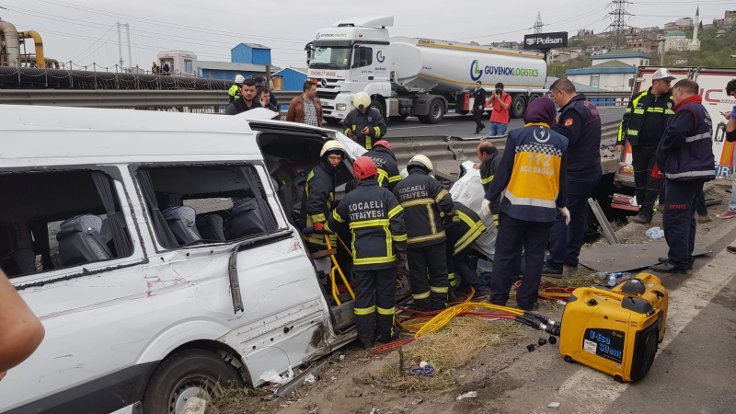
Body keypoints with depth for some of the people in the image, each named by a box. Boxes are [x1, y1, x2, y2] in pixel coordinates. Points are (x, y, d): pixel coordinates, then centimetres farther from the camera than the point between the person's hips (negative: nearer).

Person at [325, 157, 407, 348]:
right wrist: (401, 246, -1)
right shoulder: (385, 194, -4)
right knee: (385, 295, 11)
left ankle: (366, 338, 13)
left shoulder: (349, 198, 5)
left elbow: (334, 221, 20)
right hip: (385, 255, -1)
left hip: (361, 258, 2)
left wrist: (324, 228, 42)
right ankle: (385, 334, 22)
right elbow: (397, 222, -11)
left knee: (363, 296, 9)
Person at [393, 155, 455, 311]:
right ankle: (438, 303, 16)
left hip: (411, 239, 3)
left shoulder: (398, 187, 10)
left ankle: (423, 305, 17)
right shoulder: (429, 181, -3)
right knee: (438, 271, 11)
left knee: (417, 273, 10)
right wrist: (448, 217, 7)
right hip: (433, 235, -3)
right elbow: (446, 202, -12)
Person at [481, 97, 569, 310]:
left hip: (515, 206, -2)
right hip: (545, 210, 2)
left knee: (505, 254, 8)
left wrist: (489, 197, 1)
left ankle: (498, 298, 14)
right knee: (535, 256, 12)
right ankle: (526, 300, 18)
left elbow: (504, 171, -7)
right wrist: (562, 205, 21)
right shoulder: (561, 141, 4)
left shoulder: (516, 136, -6)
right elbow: (562, 178, 9)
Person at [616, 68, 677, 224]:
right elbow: (626, 120, 6)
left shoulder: (672, 100, 1)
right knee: (640, 179, 7)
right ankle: (643, 208, 19)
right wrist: (620, 141, 1)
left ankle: (646, 212, -1)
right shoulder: (639, 99, 0)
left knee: (654, 179, -4)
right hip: (639, 147, 1)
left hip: (659, 148, -1)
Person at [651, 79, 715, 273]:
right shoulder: (702, 111, 20)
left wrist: (661, 162, -3)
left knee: (674, 219, -8)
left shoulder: (687, 111, -15)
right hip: (698, 171, 11)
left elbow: (672, 139, -23)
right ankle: (684, 258, 21)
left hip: (684, 173, -11)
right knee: (687, 217, 15)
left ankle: (678, 261, -5)